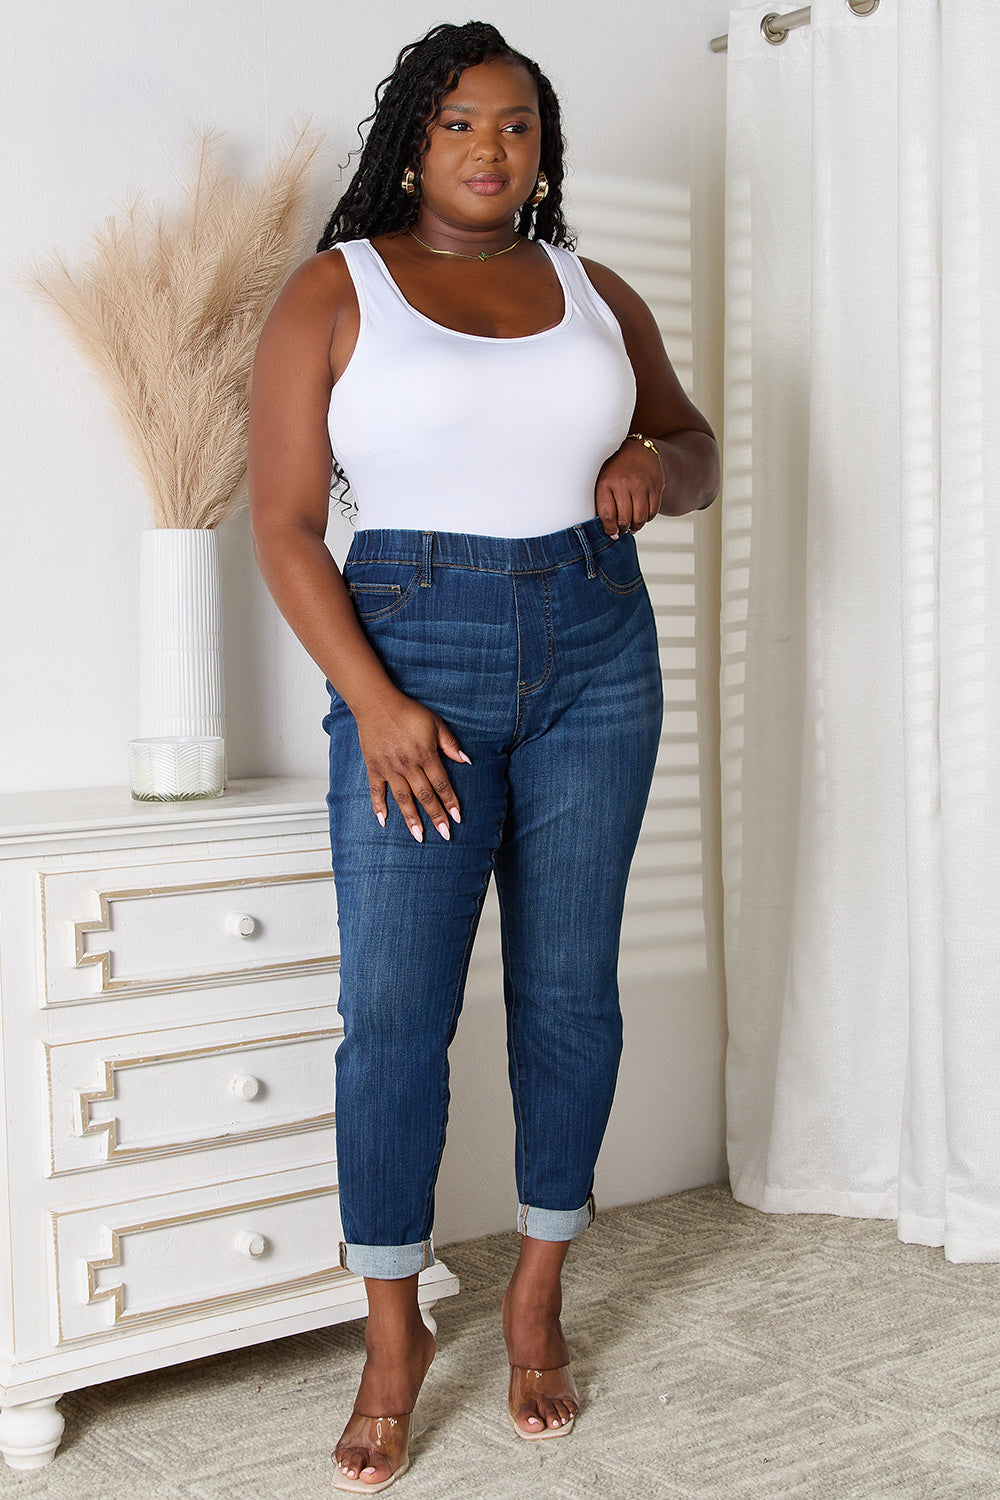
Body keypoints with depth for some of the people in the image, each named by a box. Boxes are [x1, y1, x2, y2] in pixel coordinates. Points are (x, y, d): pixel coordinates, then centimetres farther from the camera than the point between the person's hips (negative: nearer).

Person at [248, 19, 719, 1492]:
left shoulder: (596, 294, 11)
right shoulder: (334, 293, 1)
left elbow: (700, 453, 21)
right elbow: (284, 524, -4)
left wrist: (657, 463, -4)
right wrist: (373, 703, -14)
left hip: (597, 656, 3)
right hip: (414, 656, -3)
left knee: (570, 984, 6)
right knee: (393, 1006, -5)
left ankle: (538, 1301, 23)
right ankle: (394, 1337, 12)